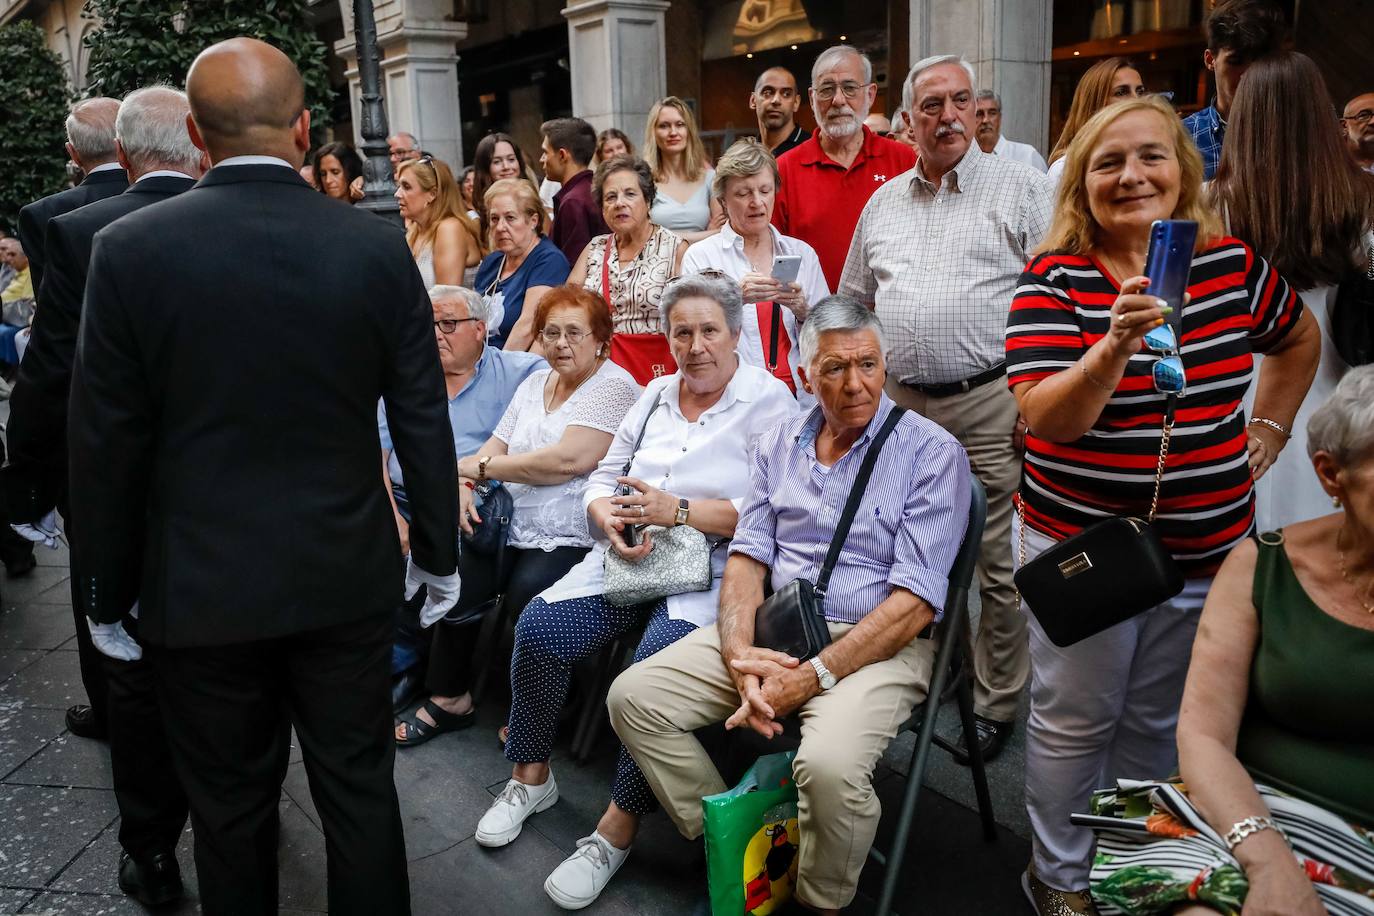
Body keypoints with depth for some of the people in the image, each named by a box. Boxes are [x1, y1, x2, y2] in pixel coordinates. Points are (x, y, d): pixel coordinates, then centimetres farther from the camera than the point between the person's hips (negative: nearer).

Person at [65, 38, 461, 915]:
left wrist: (108, 595, 7)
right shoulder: (379, 248, -7)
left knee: (231, 809, 16)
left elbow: (107, 445, -5)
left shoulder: (129, 249, -9)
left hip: (201, 589, 0)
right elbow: (425, 423, -3)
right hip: (347, 579, 1)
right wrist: (438, 554, 10)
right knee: (360, 790, 15)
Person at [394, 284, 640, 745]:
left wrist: (479, 466, -9)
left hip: (568, 537, -6)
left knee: (527, 590, -30)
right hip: (513, 525, 6)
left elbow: (568, 460, -18)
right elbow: (495, 447, 18)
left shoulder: (613, 386, -6)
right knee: (458, 580, -17)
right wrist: (465, 484, -6)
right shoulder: (535, 382, 20)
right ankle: (449, 698, 2)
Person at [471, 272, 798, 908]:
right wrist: (613, 521, -7)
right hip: (631, 556, 6)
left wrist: (678, 510, -20)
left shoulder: (768, 400, -4)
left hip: (711, 569, -5)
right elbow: (603, 478, 15)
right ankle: (530, 777, 7)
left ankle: (617, 830, -14)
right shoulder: (655, 394, 16)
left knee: (658, 663, -31)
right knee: (538, 628, -15)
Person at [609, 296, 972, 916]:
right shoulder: (778, 445, 10)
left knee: (830, 764, -34)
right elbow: (747, 556, 7)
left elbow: (915, 603, -14)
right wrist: (740, 656, -12)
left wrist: (813, 676, -20)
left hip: (879, 643, -5)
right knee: (633, 696, -8)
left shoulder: (931, 454, -8)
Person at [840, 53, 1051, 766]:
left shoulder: (1017, 187, 1)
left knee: (998, 564, 1)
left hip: (989, 402, -4)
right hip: (899, 402, 5)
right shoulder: (882, 204, 15)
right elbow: (853, 304, 22)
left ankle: (996, 703, 16)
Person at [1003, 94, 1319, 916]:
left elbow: (1299, 337, 21)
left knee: (1161, 723, 17)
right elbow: (1046, 419, -23)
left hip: (1208, 545, 4)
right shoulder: (1056, 281, -12)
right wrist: (1116, 345, -38)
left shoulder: (1231, 264, 0)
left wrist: (1268, 428, 13)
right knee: (1075, 722, 8)